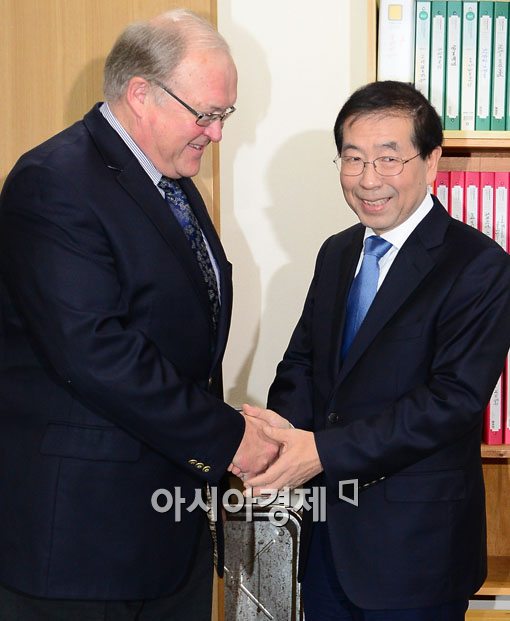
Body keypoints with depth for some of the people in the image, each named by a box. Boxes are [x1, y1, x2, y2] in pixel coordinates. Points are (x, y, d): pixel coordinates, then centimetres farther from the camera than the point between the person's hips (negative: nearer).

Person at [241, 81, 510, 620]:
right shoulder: (336, 253, 10)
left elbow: (454, 398, -21)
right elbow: (303, 359, 9)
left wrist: (325, 450, -25)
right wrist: (283, 431, -13)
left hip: (415, 543, -6)